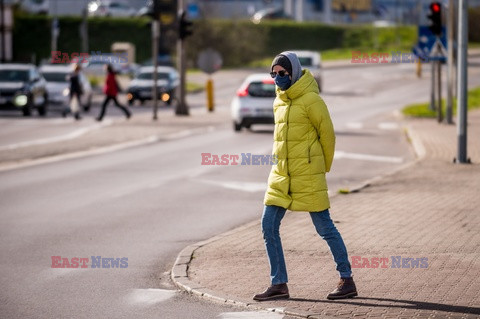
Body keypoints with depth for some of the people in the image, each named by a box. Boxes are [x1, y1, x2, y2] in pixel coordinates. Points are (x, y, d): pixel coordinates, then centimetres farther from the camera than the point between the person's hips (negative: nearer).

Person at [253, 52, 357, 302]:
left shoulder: (311, 100, -11)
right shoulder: (279, 102, 12)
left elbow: (327, 133, -5)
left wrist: (323, 167, 5)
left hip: (307, 175, -7)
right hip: (281, 173, 7)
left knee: (324, 227, -1)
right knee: (268, 225, 0)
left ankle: (347, 280, 9)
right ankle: (279, 284, 6)